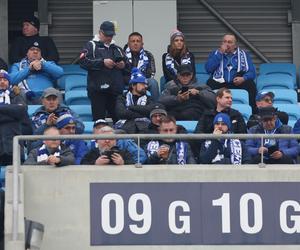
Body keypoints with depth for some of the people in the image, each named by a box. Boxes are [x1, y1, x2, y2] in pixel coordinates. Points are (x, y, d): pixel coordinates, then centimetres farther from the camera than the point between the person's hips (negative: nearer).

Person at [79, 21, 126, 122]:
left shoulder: (117, 49, 23)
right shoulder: (91, 45, 7)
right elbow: (83, 62, -9)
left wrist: (123, 65, 2)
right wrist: (102, 62, -14)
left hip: (116, 90, 5)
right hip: (98, 90, -5)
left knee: (116, 117, 1)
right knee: (99, 117, -8)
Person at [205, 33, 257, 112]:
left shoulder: (243, 54, 13)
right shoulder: (215, 53, 13)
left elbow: (251, 72, 5)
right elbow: (208, 69, -5)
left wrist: (243, 78, -18)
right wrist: (220, 53, -6)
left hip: (237, 83, 0)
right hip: (220, 84, 0)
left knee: (250, 84, -29)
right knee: (210, 83, -32)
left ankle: (253, 113, -22)